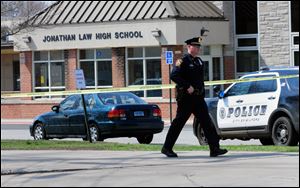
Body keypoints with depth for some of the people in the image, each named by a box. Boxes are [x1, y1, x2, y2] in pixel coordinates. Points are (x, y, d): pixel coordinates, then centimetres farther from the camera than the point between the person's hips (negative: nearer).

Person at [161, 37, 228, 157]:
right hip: (186, 98, -7)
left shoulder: (199, 61, 15)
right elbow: (173, 76, -21)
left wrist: (201, 92, 17)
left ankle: (214, 149, -3)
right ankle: (167, 148, 11)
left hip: (198, 98, 8)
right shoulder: (183, 61, -10)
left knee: (206, 122, 0)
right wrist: (187, 86, -23)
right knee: (179, 123, 0)